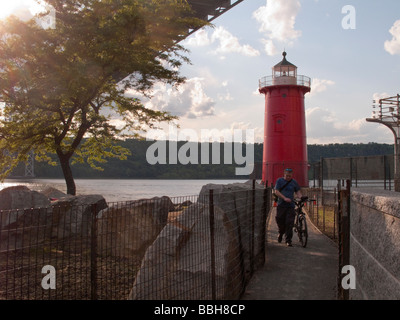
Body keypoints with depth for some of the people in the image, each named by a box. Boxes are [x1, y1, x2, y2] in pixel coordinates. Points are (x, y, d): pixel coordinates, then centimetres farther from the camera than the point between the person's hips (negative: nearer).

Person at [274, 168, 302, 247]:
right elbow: (276, 191, -4)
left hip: (290, 205, 0)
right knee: (280, 220, 5)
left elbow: (298, 191, 13)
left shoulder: (294, 182, 10)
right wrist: (284, 198, -16)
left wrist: (301, 197, -9)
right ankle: (281, 233, 37)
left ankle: (288, 240, 1)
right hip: (281, 205, 0)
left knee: (289, 223, -6)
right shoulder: (279, 180, 4)